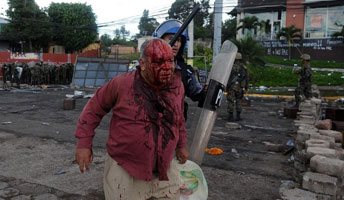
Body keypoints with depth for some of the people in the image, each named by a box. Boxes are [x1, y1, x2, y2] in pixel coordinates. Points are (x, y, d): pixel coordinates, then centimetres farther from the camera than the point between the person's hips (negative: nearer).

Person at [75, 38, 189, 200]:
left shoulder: (177, 85, -4)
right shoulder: (122, 83, -17)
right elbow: (94, 109, -5)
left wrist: (181, 145, 21)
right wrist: (84, 143, -7)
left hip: (165, 170, 4)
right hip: (125, 170, -4)